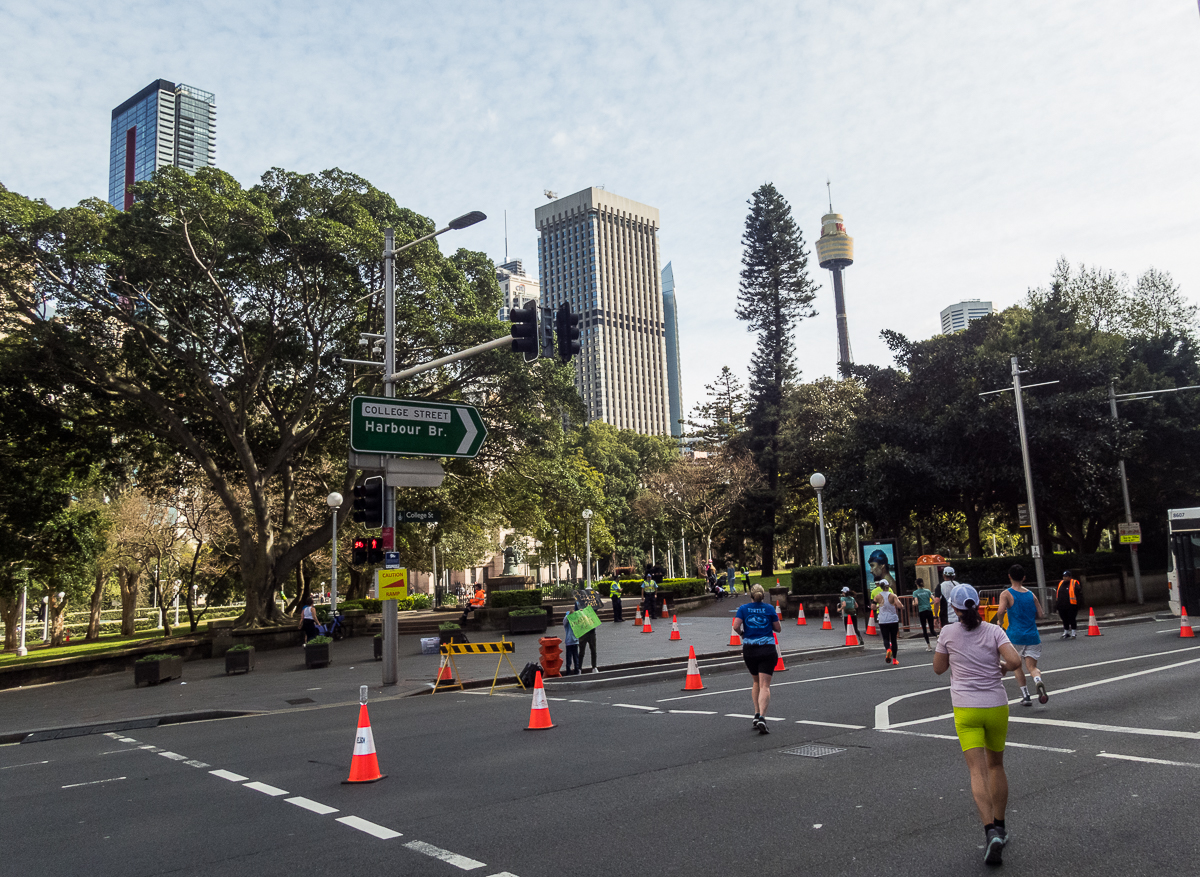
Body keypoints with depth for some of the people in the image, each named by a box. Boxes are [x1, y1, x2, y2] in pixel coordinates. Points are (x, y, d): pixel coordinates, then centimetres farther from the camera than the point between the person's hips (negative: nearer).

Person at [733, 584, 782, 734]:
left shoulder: (743, 608, 2)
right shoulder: (769, 608, 2)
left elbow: (736, 626, -11)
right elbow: (778, 629, 6)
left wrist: (742, 633, 9)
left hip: (749, 649, 2)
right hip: (768, 649, -2)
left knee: (756, 682, 22)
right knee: (765, 685, -5)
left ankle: (757, 714, 14)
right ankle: (762, 717, -22)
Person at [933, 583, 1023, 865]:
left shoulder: (948, 633, -2)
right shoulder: (994, 631, -2)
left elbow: (938, 668, 7)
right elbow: (1015, 661, -15)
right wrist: (1001, 668, 6)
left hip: (966, 710, -2)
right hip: (997, 707, 2)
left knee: (978, 771, -5)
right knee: (996, 765, 21)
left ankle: (991, 831, -22)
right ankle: (999, 826, 29)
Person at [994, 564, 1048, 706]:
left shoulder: (1006, 594, -6)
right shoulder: (1031, 594, 7)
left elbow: (1000, 611, -21)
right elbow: (1040, 615, 6)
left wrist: (999, 621, -1)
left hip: (1015, 636, -3)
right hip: (1032, 636, 3)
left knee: (1017, 666, 14)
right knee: (1032, 666, 3)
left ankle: (1026, 696, 11)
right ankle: (1038, 681, -29)